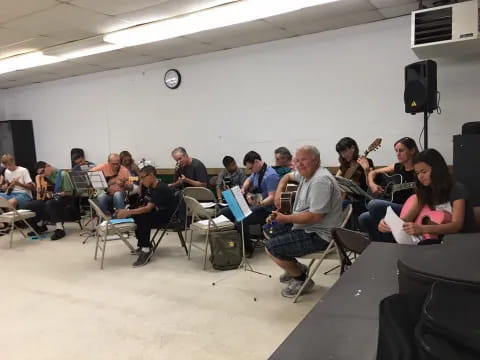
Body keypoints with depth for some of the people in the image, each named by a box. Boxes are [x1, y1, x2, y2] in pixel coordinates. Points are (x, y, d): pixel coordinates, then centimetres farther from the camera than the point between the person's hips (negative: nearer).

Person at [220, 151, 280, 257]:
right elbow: (248, 180, 32)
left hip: (265, 209, -9)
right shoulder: (257, 172, 10)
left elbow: (272, 198, -24)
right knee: (224, 213, 1)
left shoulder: (271, 175, -18)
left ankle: (248, 248, -9)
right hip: (252, 205, 10)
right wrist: (243, 189, 12)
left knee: (240, 220, -33)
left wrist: (259, 203, -39)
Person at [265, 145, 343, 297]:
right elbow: (287, 176, 29)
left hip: (318, 235, -11)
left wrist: (285, 218, -18)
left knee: (271, 248, -14)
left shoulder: (320, 181, -23)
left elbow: (314, 217, -29)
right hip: (304, 226, 11)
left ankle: (302, 280, 5)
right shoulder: (305, 173, 7)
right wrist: (278, 193, 9)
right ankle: (297, 267, 25)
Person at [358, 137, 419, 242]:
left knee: (374, 204, -31)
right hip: (392, 209, 6)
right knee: (363, 218, -20)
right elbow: (373, 173, 23)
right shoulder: (396, 167, 14)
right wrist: (372, 184, 5)